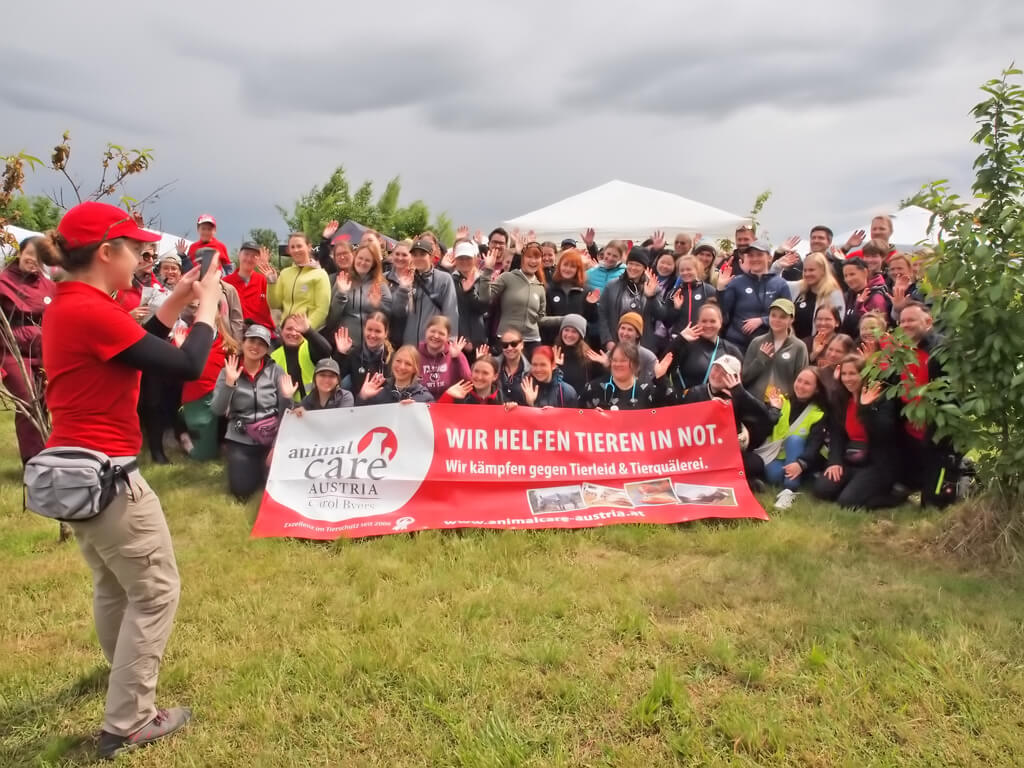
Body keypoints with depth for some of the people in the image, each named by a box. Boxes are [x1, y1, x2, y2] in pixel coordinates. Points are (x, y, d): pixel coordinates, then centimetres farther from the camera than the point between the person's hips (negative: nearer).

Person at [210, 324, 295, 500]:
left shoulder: (276, 371, -2)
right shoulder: (228, 370, -2)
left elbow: (284, 413, 0)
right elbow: (217, 410, -11)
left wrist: (287, 398, -21)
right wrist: (229, 383, -23)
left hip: (272, 436, 0)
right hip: (240, 439, 0)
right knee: (242, 490, -7)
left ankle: (264, 464, 27)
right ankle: (254, 465, 27)